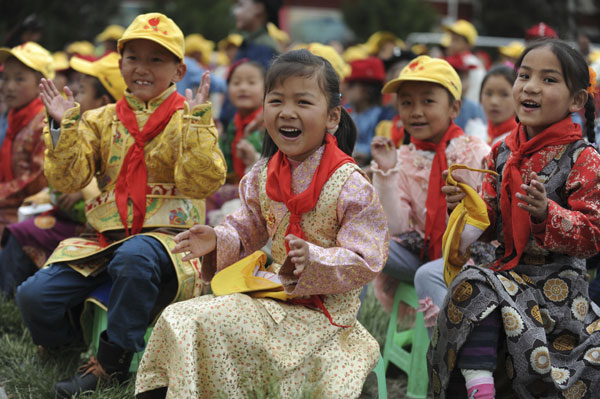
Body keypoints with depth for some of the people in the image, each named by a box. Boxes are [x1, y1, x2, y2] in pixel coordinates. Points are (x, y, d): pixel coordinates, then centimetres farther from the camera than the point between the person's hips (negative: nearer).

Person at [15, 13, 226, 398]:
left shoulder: (187, 121, 4)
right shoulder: (102, 120, 15)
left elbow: (202, 182, -12)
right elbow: (68, 179, 5)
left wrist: (196, 120, -17)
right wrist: (65, 126, -6)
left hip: (166, 237, -4)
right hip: (105, 239, 4)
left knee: (135, 256, -41)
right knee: (35, 295, -19)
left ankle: (111, 362, -23)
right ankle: (71, 345, 13)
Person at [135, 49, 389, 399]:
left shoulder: (351, 185, -15)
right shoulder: (262, 177, 4)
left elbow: (365, 263, -17)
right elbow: (247, 230, 18)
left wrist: (315, 261, -32)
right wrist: (217, 241, -4)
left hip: (325, 307, -6)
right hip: (275, 291, 6)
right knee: (183, 320, -7)